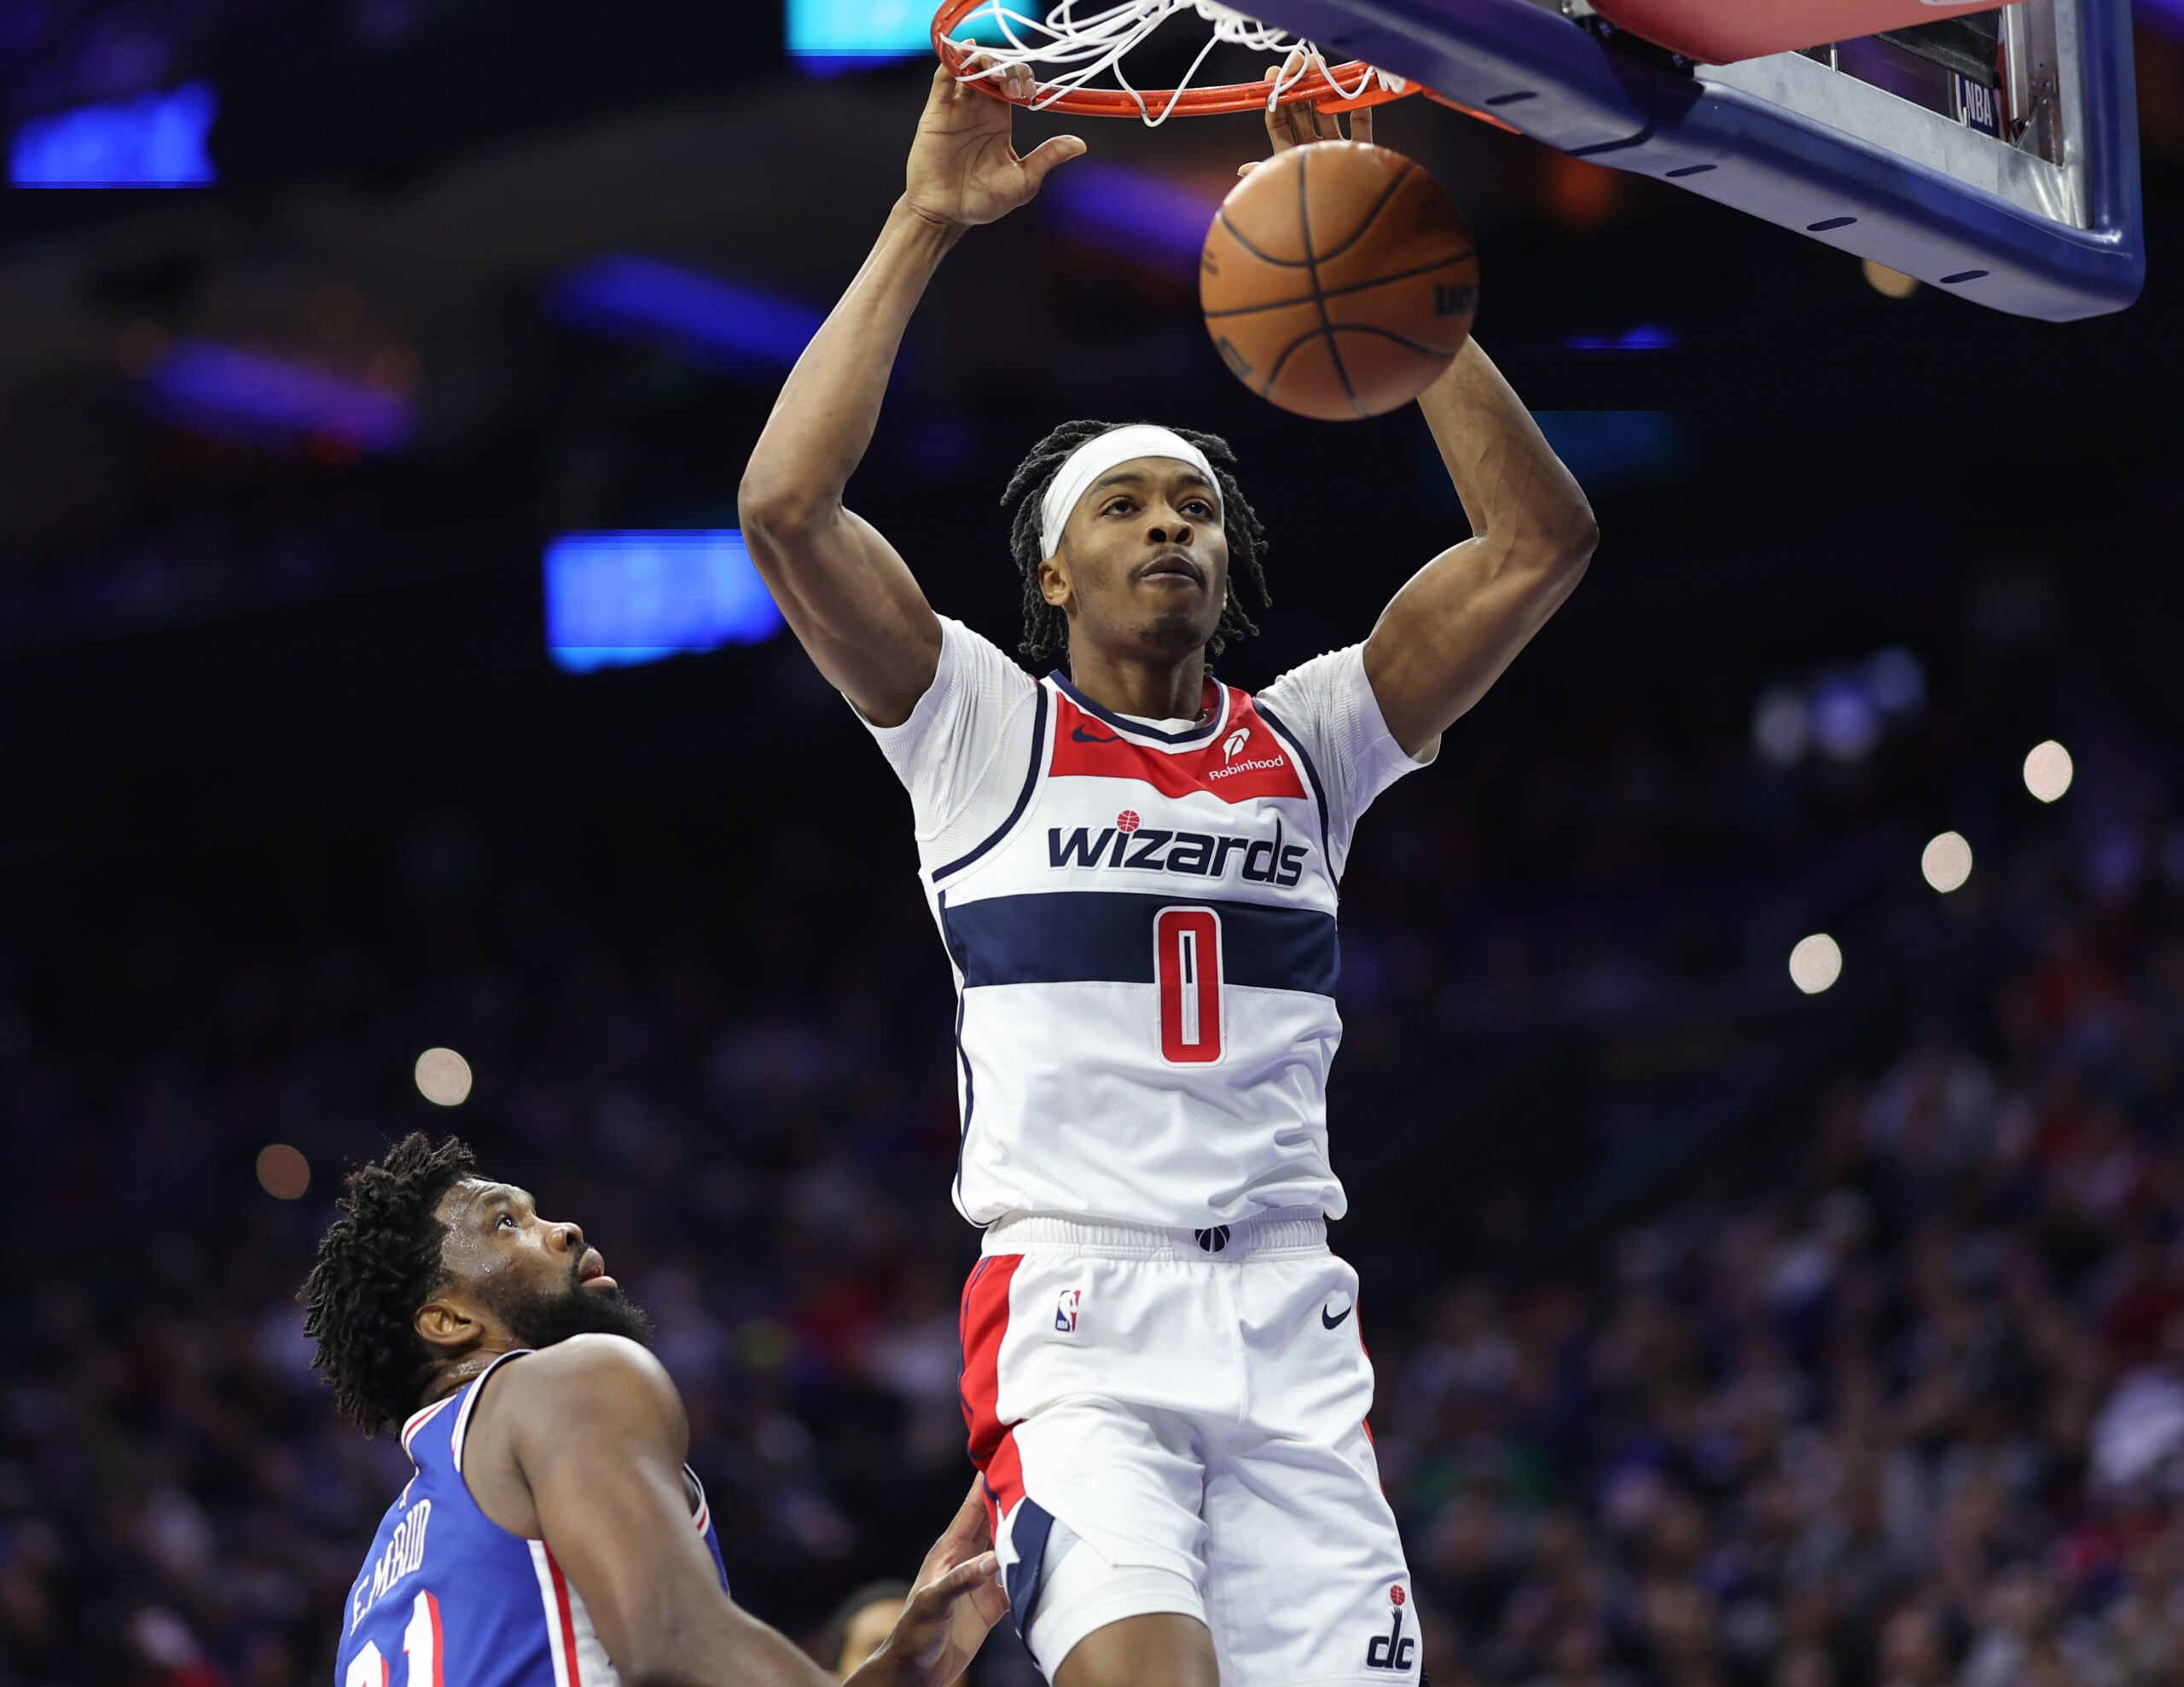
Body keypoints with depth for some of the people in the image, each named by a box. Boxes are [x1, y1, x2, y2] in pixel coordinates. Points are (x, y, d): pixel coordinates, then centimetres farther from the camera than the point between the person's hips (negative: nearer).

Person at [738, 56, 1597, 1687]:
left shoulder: (1308, 742, 16)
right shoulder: (984, 730, 8)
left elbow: (1541, 540, 7)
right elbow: (786, 507, -7)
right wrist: (926, 227, -6)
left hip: (1290, 1315, 4)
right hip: (1077, 1308, -3)